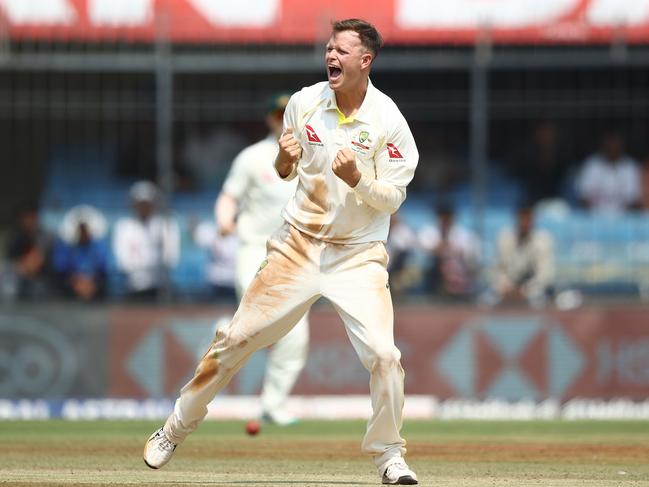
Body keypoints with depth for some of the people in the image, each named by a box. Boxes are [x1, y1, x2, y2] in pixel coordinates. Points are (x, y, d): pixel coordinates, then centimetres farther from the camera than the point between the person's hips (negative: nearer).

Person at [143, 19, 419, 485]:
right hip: (298, 245, 2)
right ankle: (176, 429, 16)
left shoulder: (388, 121, -10)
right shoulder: (304, 103, -1)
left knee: (382, 353, -16)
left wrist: (358, 179, -28)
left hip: (358, 254, -2)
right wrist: (284, 161, -12)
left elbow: (392, 198, -9)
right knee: (238, 338, 2)